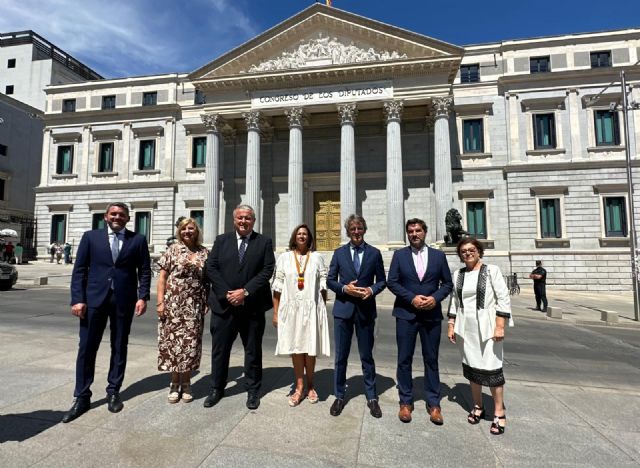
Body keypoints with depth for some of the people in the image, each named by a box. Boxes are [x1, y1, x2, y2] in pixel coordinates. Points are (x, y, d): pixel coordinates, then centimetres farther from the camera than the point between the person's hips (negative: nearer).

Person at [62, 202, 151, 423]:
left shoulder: (138, 240, 5)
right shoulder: (90, 237, 7)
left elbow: (144, 271, 3)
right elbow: (79, 270, 3)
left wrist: (143, 297, -8)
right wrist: (78, 299, -6)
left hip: (124, 301, 0)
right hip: (94, 299, 0)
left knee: (119, 348, 10)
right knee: (86, 348, 4)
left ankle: (113, 392, 24)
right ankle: (82, 397, 18)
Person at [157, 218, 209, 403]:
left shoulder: (205, 253, 5)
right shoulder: (173, 250, 2)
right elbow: (162, 277, 0)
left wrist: (208, 302, 1)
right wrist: (160, 302, -7)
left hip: (194, 306, 1)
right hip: (173, 304, -1)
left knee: (190, 343, 5)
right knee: (172, 341, 5)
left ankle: (186, 383, 21)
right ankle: (174, 383, 21)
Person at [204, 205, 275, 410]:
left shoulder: (264, 242, 1)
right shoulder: (221, 240, 7)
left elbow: (267, 270, -7)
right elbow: (211, 268, 0)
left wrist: (245, 291, -15)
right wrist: (227, 293, -11)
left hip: (253, 306, -1)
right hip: (224, 305, 2)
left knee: (253, 350, 11)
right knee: (219, 349, 12)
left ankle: (253, 390, 28)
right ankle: (216, 388, 31)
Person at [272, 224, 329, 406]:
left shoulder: (316, 258, 3)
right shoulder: (284, 258, 3)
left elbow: (323, 286, 5)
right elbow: (277, 287, 2)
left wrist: (324, 310, 3)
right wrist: (275, 312, 0)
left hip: (312, 309, 0)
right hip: (291, 309, 0)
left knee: (310, 348, 7)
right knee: (295, 348, 7)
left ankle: (310, 386, 27)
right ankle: (299, 387, 23)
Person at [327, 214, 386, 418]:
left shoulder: (374, 253, 2)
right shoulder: (339, 253, 4)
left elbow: (382, 280, 6)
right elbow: (330, 280, 4)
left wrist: (372, 290, -14)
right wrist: (344, 288, -14)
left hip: (366, 310, 0)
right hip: (343, 309, 1)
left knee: (367, 356, 11)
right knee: (340, 356, 9)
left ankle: (372, 398, 26)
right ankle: (339, 396, 25)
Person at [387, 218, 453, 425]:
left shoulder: (438, 255, 5)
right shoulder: (399, 255, 2)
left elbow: (447, 283, 6)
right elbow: (391, 282, -3)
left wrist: (435, 298, -11)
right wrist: (412, 298, -14)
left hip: (432, 314, 1)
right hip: (406, 314, -1)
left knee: (431, 359, 10)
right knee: (404, 360, 6)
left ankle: (433, 404, 24)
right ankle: (405, 402, 21)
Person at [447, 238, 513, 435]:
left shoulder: (491, 270, -6)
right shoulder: (457, 274, 6)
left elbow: (504, 299, -8)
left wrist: (500, 326, -13)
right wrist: (451, 326, 7)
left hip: (486, 326, -4)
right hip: (465, 327, 4)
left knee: (491, 368, -1)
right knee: (471, 366, 12)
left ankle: (499, 413, 16)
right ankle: (478, 406, 30)